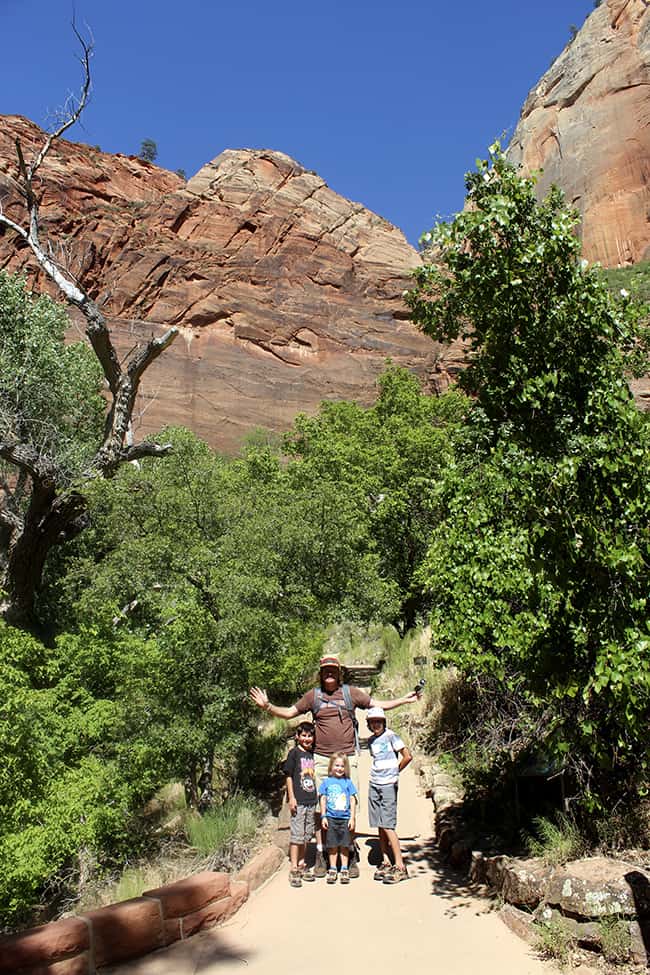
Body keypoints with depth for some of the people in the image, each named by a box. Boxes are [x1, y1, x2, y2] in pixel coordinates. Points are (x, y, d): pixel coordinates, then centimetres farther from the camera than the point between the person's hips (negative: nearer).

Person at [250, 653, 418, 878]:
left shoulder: (351, 692, 6)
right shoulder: (313, 695, 7)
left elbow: (379, 705, 12)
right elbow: (289, 713, 12)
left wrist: (404, 700, 4)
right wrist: (267, 706, -1)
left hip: (348, 758, 0)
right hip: (321, 759, 0)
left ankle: (351, 857, 15)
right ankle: (321, 857, 13)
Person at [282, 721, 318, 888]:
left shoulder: (313, 754, 10)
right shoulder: (294, 753, -6)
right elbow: (288, 776, -7)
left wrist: (317, 797, 15)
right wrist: (291, 798, -12)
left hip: (311, 800, 6)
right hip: (298, 801, -6)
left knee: (307, 835, 12)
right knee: (297, 834, -4)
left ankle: (301, 865, 23)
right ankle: (294, 869, 1)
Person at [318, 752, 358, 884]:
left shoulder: (348, 782, 2)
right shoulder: (326, 782, 2)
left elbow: (352, 801, 4)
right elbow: (323, 799, 5)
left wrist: (352, 818, 0)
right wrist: (323, 816, 1)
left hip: (345, 818, 0)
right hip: (331, 818, 0)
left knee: (345, 845, 6)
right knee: (332, 845, 6)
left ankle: (344, 870, 17)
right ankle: (332, 870, 18)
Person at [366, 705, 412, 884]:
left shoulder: (390, 736, -6)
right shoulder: (371, 740, 12)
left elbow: (407, 756, -8)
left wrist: (395, 772, 2)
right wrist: (378, 774, 10)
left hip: (388, 785, -6)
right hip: (374, 785, 6)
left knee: (388, 825, -10)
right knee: (379, 826, 6)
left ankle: (400, 866, -6)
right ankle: (385, 862, 15)